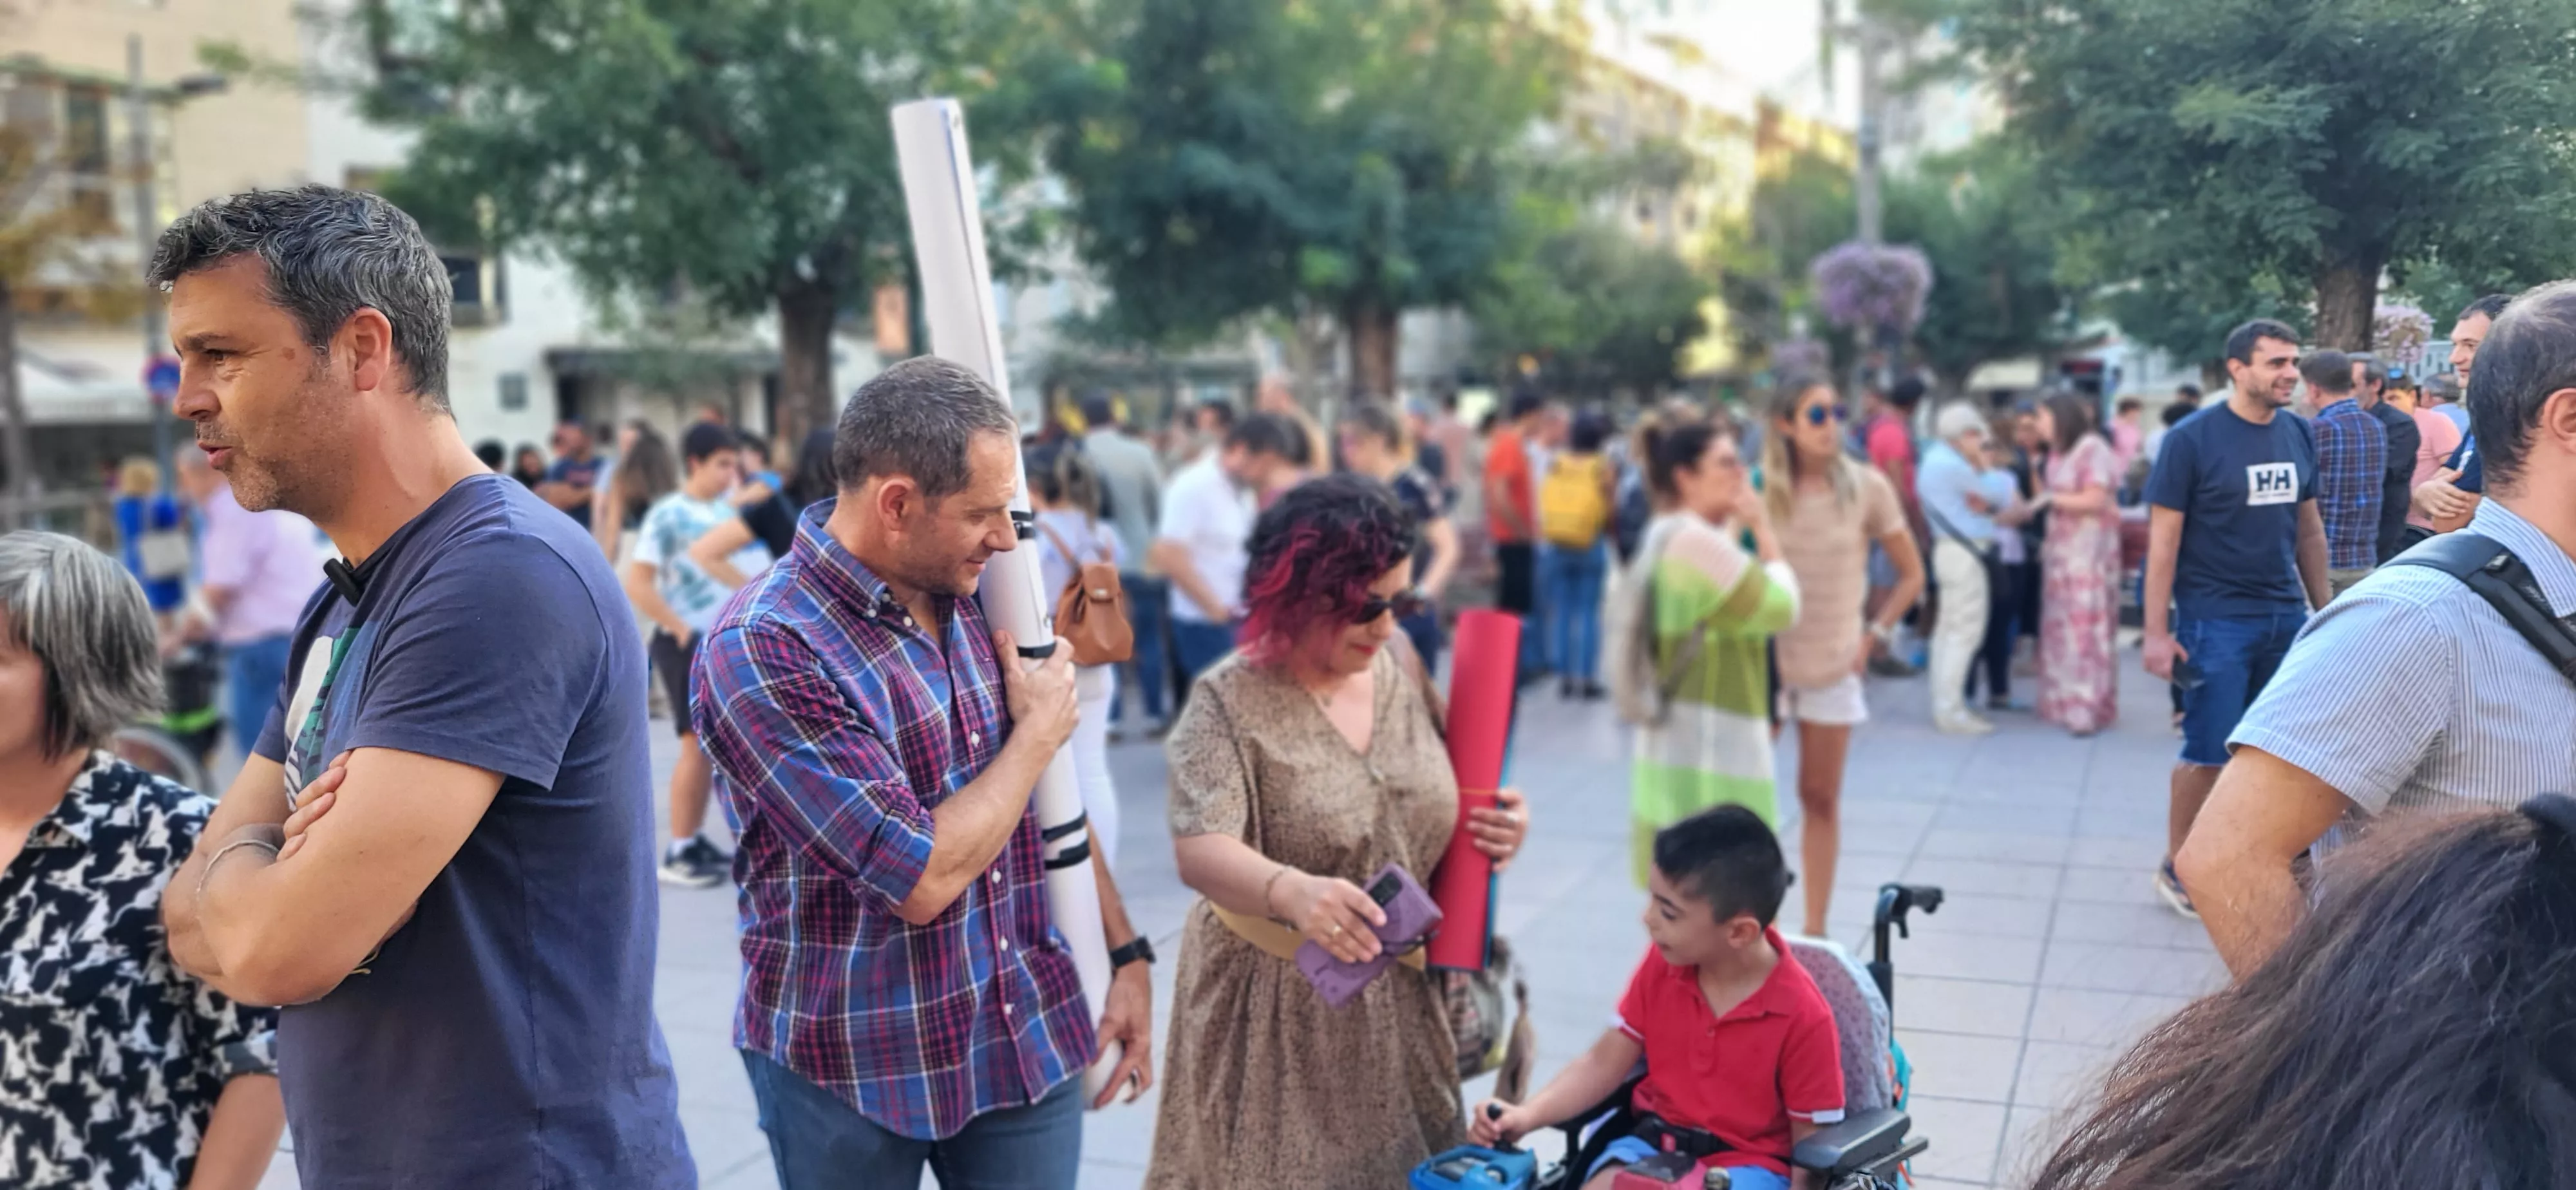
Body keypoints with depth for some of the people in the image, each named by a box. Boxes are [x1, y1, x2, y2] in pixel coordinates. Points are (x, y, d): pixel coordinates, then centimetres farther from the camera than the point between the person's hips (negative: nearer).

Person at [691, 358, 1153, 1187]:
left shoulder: (975, 598, 2)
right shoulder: (762, 650, -22)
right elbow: (923, 878, -24)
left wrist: (1125, 951, 9)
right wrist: (1038, 731, -11)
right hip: (851, 1065, -5)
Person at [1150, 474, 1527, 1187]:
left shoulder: (1402, 665, 1)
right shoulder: (1230, 704, -15)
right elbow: (1199, 851, -27)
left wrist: (1494, 824, -7)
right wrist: (1291, 891, -46)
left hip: (1402, 998, 5)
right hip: (1277, 1008, -5)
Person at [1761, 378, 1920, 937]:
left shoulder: (1866, 486, -4)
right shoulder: (1762, 489, -4)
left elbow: (1911, 575, 4)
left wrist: (1874, 637, -2)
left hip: (1833, 662, 0)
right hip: (1764, 658, 0)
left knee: (1821, 798, 8)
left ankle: (1815, 929, 17)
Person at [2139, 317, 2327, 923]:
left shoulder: (2298, 435, 7)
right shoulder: (2192, 438, -9)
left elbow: (2309, 528, 16)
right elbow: (2163, 538, -10)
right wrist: (2157, 631, -13)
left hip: (2286, 616, 5)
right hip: (2216, 619, -5)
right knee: (2210, 753, -2)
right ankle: (2175, 868, 14)